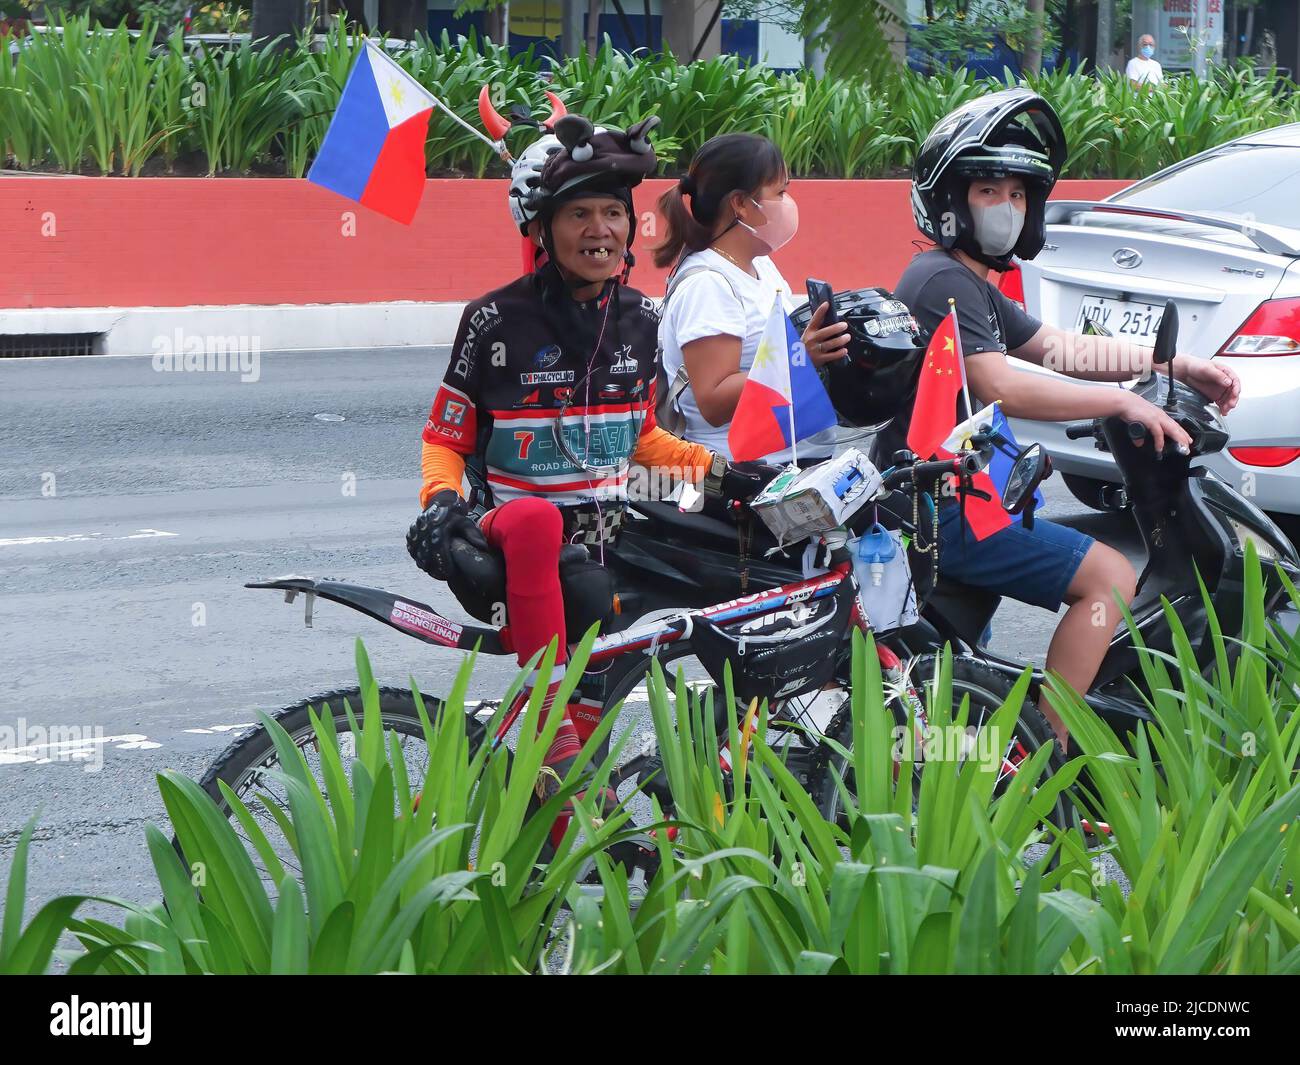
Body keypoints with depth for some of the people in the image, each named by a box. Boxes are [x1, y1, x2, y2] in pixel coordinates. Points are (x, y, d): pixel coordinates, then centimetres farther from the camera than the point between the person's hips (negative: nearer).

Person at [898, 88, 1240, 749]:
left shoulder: (973, 288, 19)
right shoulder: (943, 283, -15)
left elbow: (1059, 349, 20)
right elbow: (1001, 387, -25)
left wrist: (1177, 365, 10)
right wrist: (1125, 403, -22)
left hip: (957, 492, 11)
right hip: (939, 508, -11)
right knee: (1109, 577, -15)